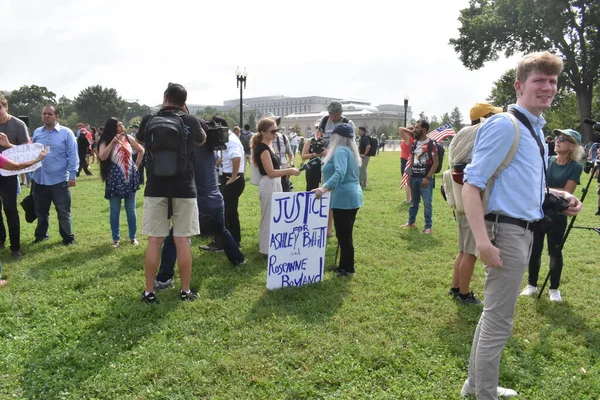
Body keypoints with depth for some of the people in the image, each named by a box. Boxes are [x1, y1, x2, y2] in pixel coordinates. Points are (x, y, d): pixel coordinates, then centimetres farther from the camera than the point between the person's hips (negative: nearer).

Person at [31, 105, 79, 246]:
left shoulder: (66, 133, -6)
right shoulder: (37, 132, 7)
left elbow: (72, 156, -7)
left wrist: (72, 176, -10)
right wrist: (30, 174, 10)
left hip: (59, 180, -4)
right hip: (39, 180, 4)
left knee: (63, 212, 5)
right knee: (41, 211, 17)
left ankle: (68, 238, 17)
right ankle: (41, 235, 33)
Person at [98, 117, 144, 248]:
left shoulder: (128, 138, 3)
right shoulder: (106, 142, -3)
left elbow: (141, 150, 15)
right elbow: (102, 157, -20)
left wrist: (137, 164, 6)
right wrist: (113, 142, -20)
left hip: (130, 178, 2)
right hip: (115, 180, -2)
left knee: (131, 210, 7)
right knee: (115, 211, 5)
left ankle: (133, 237, 17)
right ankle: (116, 238, 15)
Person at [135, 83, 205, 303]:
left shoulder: (149, 120, 1)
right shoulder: (190, 121, -2)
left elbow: (139, 140, 23)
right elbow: (202, 140, 19)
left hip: (156, 188, 1)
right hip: (184, 189, -1)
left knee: (154, 241, 6)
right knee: (182, 241, 4)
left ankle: (149, 292, 13)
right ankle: (185, 291, 13)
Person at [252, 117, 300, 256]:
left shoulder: (268, 146, 12)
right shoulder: (262, 148, -17)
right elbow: (271, 172, -22)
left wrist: (287, 172, 9)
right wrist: (290, 170, -17)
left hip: (275, 184, 10)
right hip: (269, 185, -10)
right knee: (269, 217, -1)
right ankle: (267, 249, 10)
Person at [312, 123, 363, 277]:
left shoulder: (340, 151, -16)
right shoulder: (349, 151, 16)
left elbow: (340, 173, -33)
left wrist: (325, 188, -43)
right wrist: (327, 161, 27)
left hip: (344, 198, -11)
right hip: (351, 197, 11)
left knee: (343, 235, -1)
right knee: (345, 234, 18)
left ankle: (348, 268, 10)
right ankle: (344, 265, 28)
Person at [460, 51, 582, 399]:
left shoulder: (537, 130, 15)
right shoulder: (504, 125, -14)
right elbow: (471, 185, -22)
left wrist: (559, 195, 8)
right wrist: (482, 241, -28)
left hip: (525, 232, 10)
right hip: (506, 232, -10)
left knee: (495, 315, 20)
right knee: (499, 322, 0)